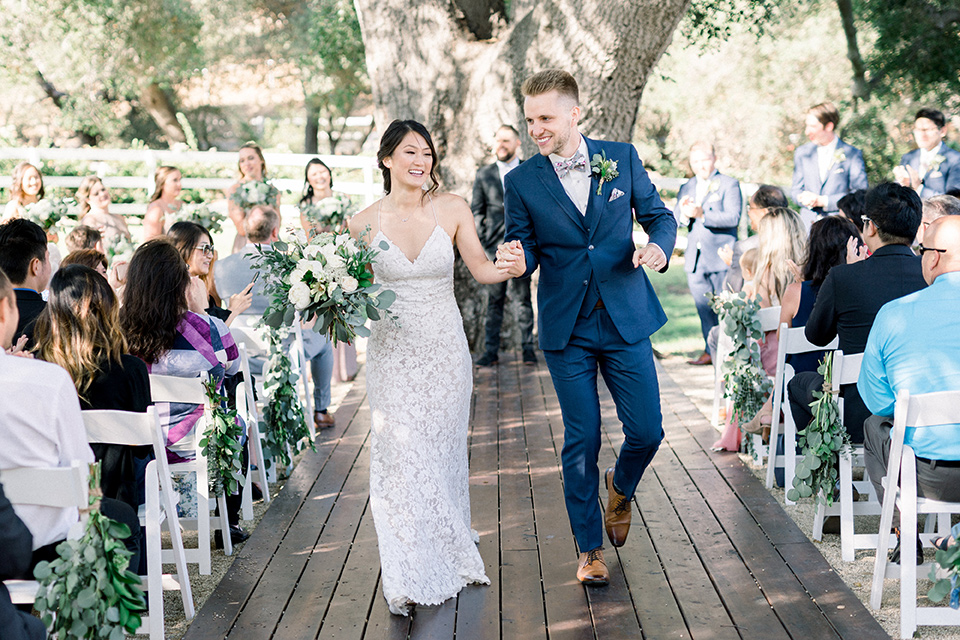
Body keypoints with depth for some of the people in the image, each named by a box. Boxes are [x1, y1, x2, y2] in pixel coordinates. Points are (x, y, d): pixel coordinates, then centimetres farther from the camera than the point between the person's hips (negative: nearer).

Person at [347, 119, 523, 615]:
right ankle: (407, 577, 1)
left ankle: (451, 555, 35)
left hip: (445, 350, 1)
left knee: (443, 453, 12)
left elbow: (481, 269, -2)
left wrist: (509, 268, -23)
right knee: (400, 458, -5)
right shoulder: (364, 222, -3)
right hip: (392, 352, -1)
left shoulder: (452, 210, -3)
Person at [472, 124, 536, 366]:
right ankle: (491, 350, 7)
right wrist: (482, 239, 1)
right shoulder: (484, 174, 11)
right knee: (494, 299, 3)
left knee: (523, 297, 1)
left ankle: (527, 347, 10)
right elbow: (477, 210, 11)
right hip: (494, 245, 1)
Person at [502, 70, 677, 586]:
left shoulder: (622, 158, 1)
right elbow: (525, 251, 1)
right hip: (566, 330, -1)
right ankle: (590, 548, 19)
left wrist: (659, 245, -13)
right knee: (581, 441, 3)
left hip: (626, 320, 1)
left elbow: (659, 214, 9)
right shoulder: (521, 182, -2)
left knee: (646, 431, 0)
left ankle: (620, 489, 35)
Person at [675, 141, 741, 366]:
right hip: (695, 261, 5)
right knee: (704, 309, 8)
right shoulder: (686, 188, 16)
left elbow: (733, 218, -14)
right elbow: (675, 220, 9)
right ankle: (711, 351, 16)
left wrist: (702, 215, -24)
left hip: (721, 259, -5)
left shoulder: (729, 184, -1)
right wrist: (683, 212, -15)